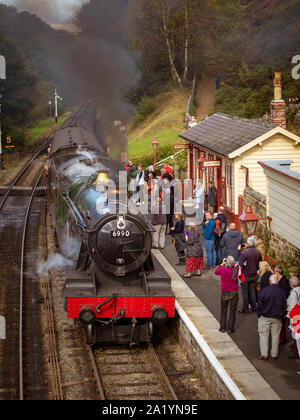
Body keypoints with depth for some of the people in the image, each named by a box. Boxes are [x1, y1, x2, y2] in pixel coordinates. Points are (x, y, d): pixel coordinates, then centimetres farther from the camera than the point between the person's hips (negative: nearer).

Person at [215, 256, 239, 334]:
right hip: (234, 293, -1)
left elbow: (216, 272, 9)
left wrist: (222, 264, 13)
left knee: (223, 310, 15)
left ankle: (223, 328, 16)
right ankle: (230, 329, 11)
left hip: (224, 293, 1)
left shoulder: (222, 269, -14)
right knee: (232, 311, 9)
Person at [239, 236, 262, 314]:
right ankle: (254, 307, 23)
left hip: (246, 275, -5)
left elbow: (240, 265, -20)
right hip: (254, 275, 5)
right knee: (252, 291, 16)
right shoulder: (257, 252, -3)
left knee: (245, 292, 5)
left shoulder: (244, 253, -22)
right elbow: (260, 263, 9)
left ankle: (245, 309, 12)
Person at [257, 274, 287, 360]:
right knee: (275, 336, 11)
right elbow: (284, 306, 4)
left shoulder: (264, 291, -13)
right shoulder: (281, 292, -4)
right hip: (277, 318, 2)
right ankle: (274, 355, 16)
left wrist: (259, 314, 3)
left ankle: (264, 354, 4)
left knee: (264, 335, 6)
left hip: (265, 317, -2)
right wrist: (282, 316, 16)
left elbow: (260, 304, -10)